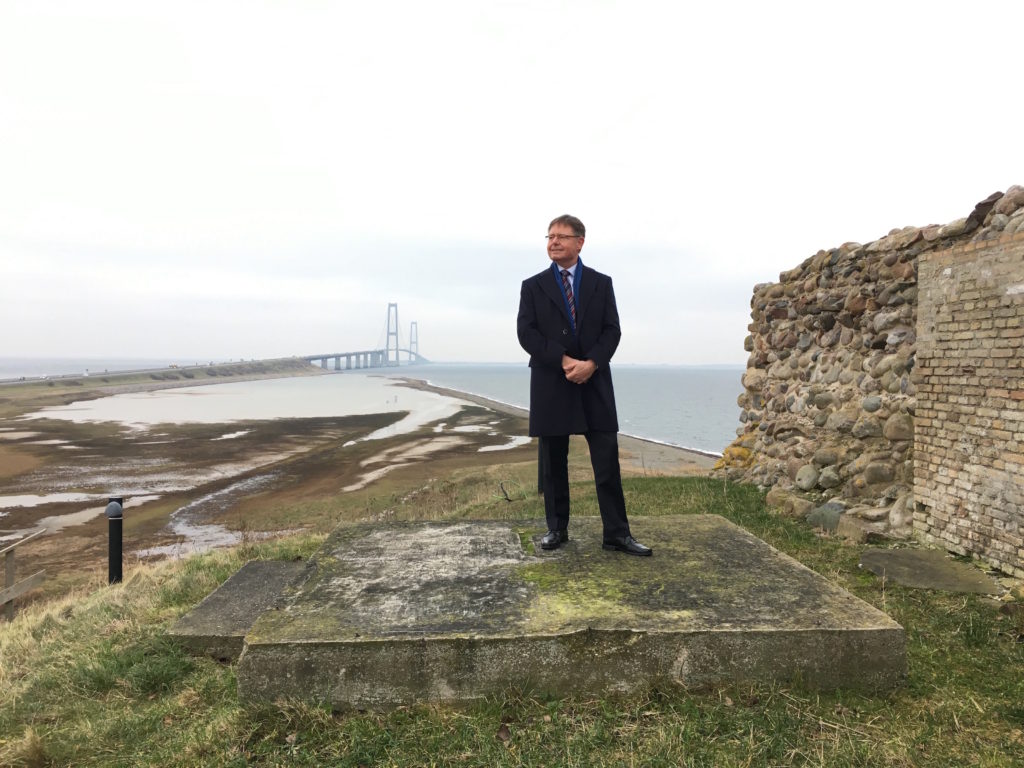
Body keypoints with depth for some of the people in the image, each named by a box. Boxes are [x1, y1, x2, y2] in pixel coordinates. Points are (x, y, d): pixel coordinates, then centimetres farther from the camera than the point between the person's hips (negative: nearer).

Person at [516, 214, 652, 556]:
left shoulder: (601, 283, 10)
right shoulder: (533, 286, 7)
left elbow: (612, 330, 2)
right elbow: (526, 333, -4)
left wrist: (590, 363, -15)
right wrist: (564, 361, -15)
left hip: (594, 382, 1)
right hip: (550, 384, 0)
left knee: (607, 460, -1)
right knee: (553, 463, 6)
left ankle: (617, 533, 6)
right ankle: (557, 528, 18)